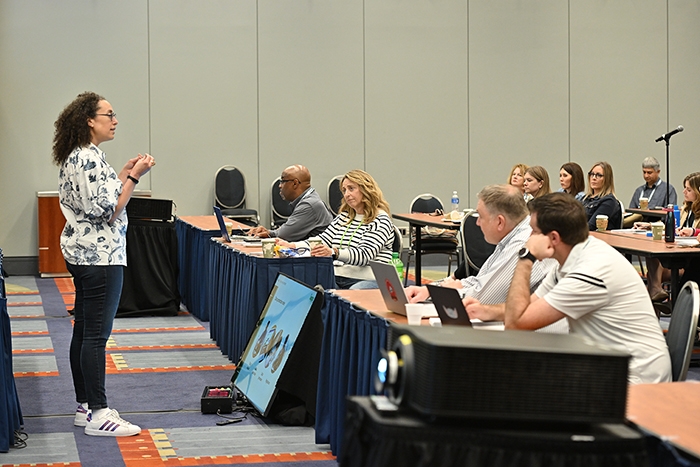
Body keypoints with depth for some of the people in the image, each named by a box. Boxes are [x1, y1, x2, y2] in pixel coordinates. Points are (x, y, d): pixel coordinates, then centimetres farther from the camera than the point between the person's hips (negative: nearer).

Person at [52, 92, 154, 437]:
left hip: (82, 253, 11)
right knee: (96, 334, -8)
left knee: (83, 331, 13)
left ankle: (84, 406, 19)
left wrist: (122, 174, 14)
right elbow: (108, 211, -21)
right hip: (100, 256, -11)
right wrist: (133, 177, -17)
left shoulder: (76, 156, 14)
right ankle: (98, 414, -6)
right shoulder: (89, 159, -18)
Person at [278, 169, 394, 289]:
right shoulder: (343, 217, 23)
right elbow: (322, 241, 14)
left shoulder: (381, 220, -2)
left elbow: (364, 255, -16)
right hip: (336, 278, 6)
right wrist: (291, 246, -3)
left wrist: (334, 253, -32)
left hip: (366, 280, -6)